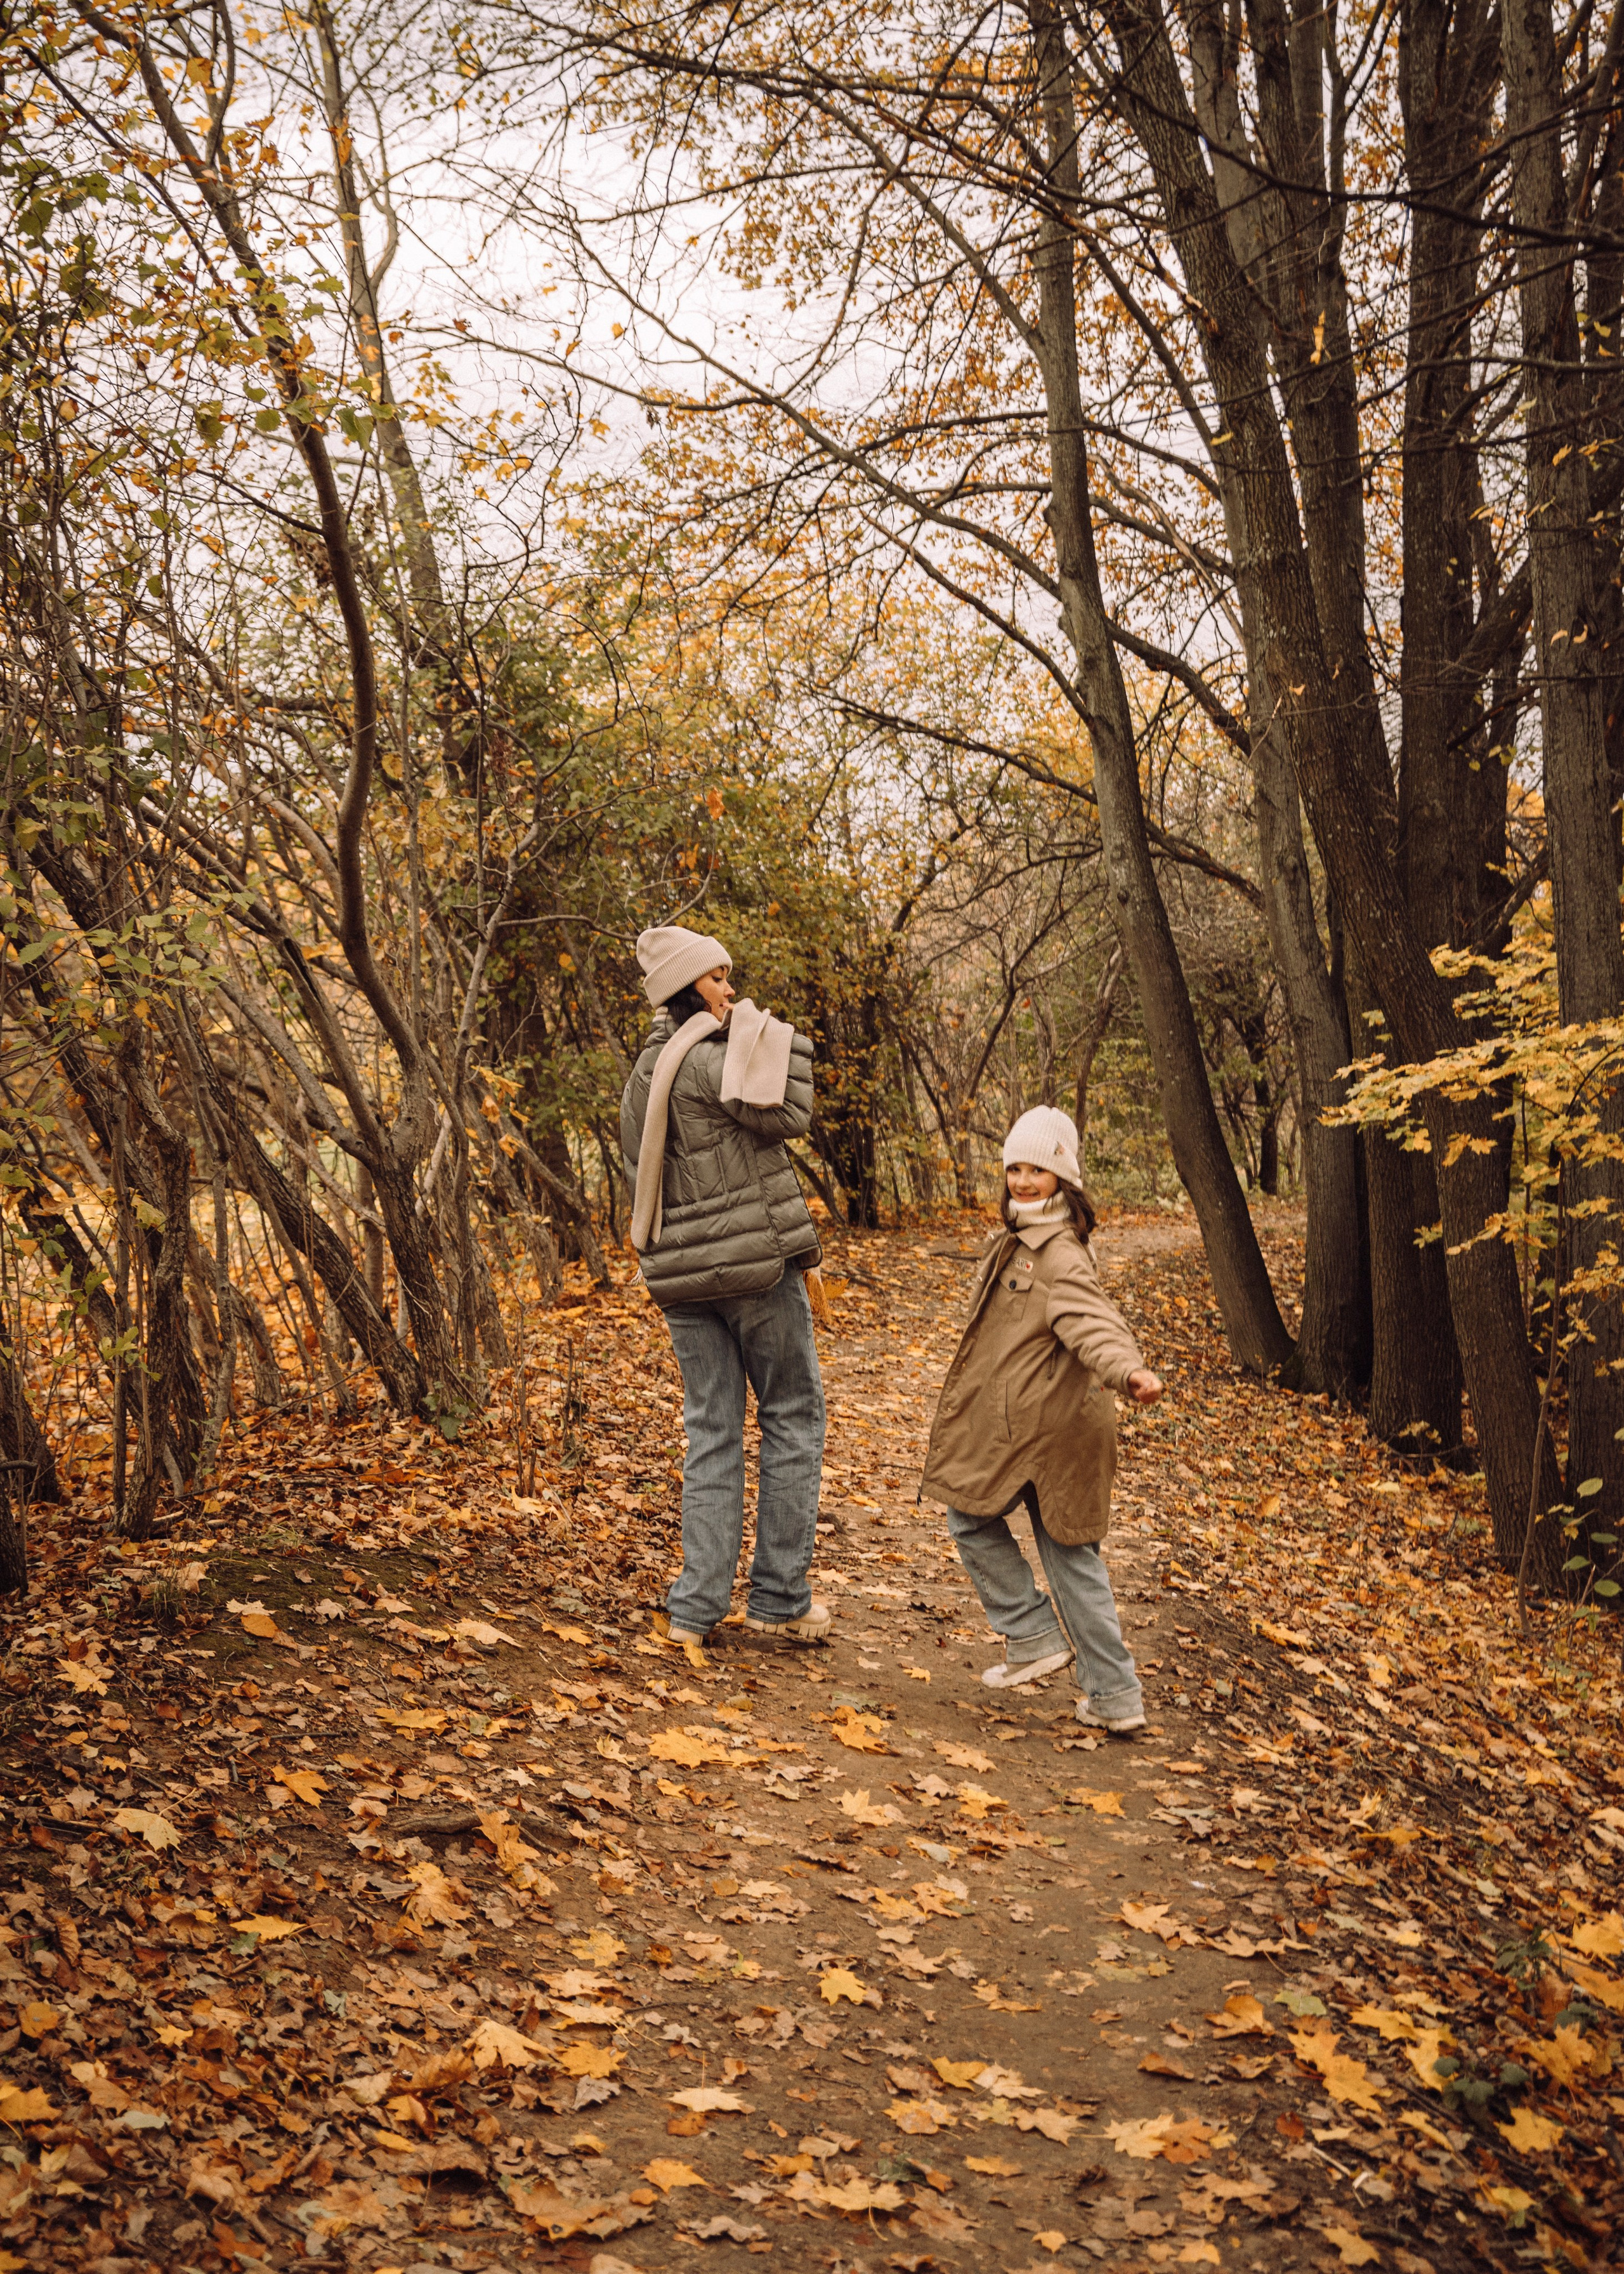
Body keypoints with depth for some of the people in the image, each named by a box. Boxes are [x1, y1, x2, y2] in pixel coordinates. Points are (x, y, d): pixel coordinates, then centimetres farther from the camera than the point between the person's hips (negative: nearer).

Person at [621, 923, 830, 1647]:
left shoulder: (642, 1076, 14)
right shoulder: (702, 1059, -15)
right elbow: (787, 1114, -19)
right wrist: (769, 1033, -9)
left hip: (681, 1273, 8)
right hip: (753, 1263, -8)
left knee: (711, 1431, 10)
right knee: (792, 1418, 5)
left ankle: (696, 1606, 7)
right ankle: (779, 1599, 8)